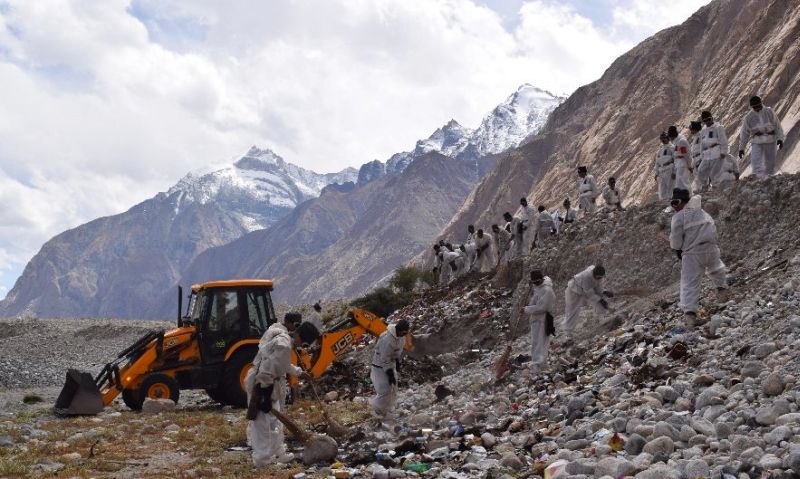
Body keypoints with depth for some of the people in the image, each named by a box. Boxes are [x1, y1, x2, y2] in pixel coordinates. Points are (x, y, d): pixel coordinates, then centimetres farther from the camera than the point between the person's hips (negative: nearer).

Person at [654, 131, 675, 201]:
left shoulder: (672, 148, 2)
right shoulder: (660, 149, 21)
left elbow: (676, 161, -5)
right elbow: (657, 162, 22)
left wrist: (674, 172, -14)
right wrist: (656, 173, 15)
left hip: (669, 170, -6)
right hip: (661, 171, 6)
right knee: (662, 191, 1)